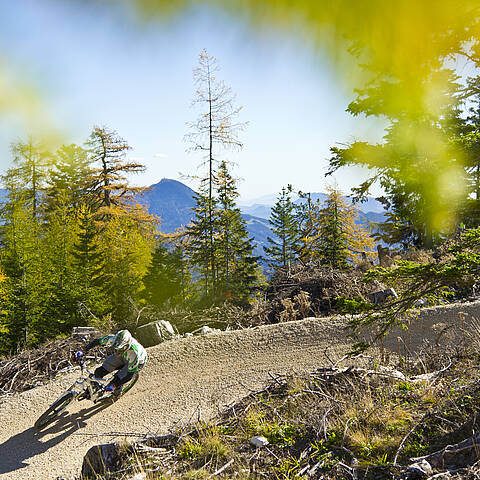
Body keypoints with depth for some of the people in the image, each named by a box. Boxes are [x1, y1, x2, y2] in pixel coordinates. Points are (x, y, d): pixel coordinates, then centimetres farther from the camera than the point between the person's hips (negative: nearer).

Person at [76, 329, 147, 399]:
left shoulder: (134, 352, -44)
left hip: (137, 363, -4)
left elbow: (130, 374, -34)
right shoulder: (113, 339, -34)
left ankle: (116, 394, 18)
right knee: (99, 372, -8)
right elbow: (97, 341, -16)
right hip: (122, 357, 5)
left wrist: (113, 386, -37)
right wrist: (83, 351, -25)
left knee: (117, 381, -19)